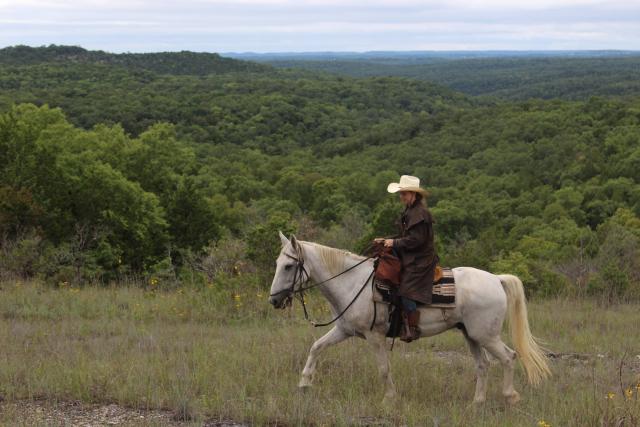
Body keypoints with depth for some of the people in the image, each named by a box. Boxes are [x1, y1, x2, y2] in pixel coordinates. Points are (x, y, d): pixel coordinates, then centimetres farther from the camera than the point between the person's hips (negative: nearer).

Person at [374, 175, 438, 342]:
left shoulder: (419, 213, -17)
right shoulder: (410, 212, 16)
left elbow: (415, 239, -22)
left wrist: (394, 243, -15)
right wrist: (387, 240, 11)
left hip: (419, 262, -11)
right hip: (411, 260, 11)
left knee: (407, 293, -17)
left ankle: (413, 329, -16)